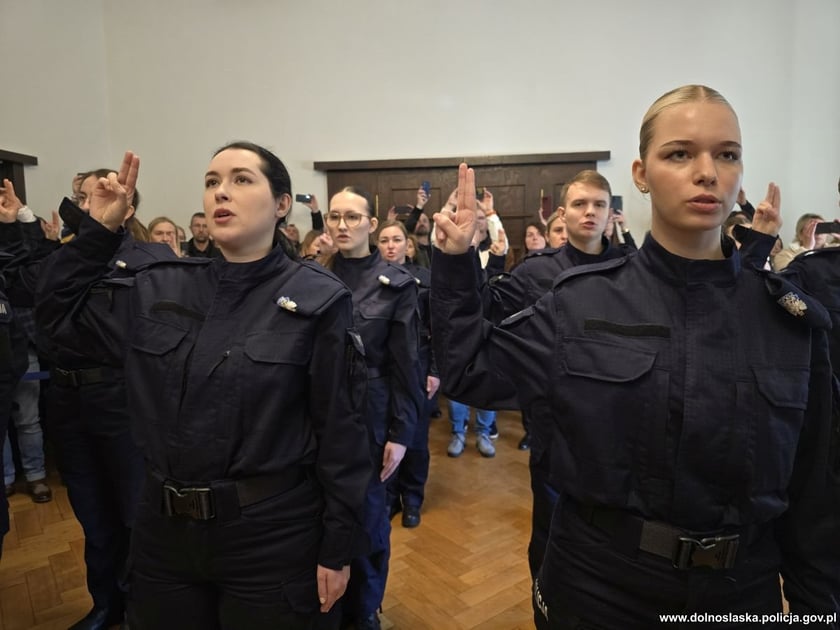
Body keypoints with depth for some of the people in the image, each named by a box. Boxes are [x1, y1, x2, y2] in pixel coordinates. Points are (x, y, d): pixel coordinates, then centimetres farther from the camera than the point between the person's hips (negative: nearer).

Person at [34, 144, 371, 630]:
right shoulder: (159, 288, 1)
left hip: (272, 533, -4)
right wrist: (99, 229, 2)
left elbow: (341, 432, -11)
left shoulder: (317, 300, -13)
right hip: (165, 527, 5)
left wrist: (338, 547, -8)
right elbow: (60, 311, 15)